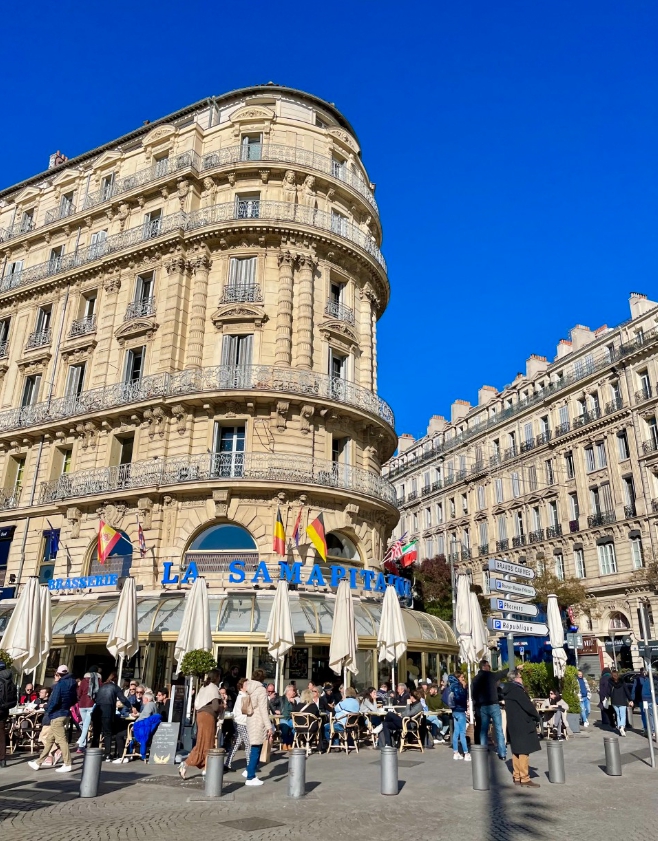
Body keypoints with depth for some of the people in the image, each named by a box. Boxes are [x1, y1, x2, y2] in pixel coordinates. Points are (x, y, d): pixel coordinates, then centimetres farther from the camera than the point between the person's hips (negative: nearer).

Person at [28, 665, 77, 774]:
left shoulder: (59, 685, -16)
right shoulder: (72, 684, 8)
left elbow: (54, 701, -21)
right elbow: (74, 700, 12)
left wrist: (48, 709, -4)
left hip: (57, 715, -9)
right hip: (66, 714, 9)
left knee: (61, 739, -5)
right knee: (49, 739, 17)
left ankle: (67, 764, -3)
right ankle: (38, 763, 26)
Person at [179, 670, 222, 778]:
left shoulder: (203, 687, 15)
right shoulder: (214, 688, -8)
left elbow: (196, 704, 15)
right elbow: (215, 707, -15)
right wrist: (222, 706, 3)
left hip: (201, 715, 8)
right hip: (208, 716, -8)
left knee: (207, 743, 11)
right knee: (205, 743, -3)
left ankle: (205, 768, 10)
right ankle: (186, 764, -10)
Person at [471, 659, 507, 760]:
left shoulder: (475, 679, 7)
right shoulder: (491, 675, -6)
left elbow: (473, 693, 6)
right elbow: (505, 672, 4)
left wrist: (477, 706, 11)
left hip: (482, 707, 4)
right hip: (493, 705, -4)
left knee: (483, 730, 10)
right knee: (498, 729, 1)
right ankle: (502, 753, -1)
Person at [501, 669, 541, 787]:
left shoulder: (508, 690, 12)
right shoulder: (517, 690, -17)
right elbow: (528, 705, -17)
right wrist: (537, 717, -1)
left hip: (513, 725, 9)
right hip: (522, 725, -9)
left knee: (516, 751, 14)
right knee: (524, 751, -5)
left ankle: (516, 777, 19)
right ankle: (524, 778, -2)